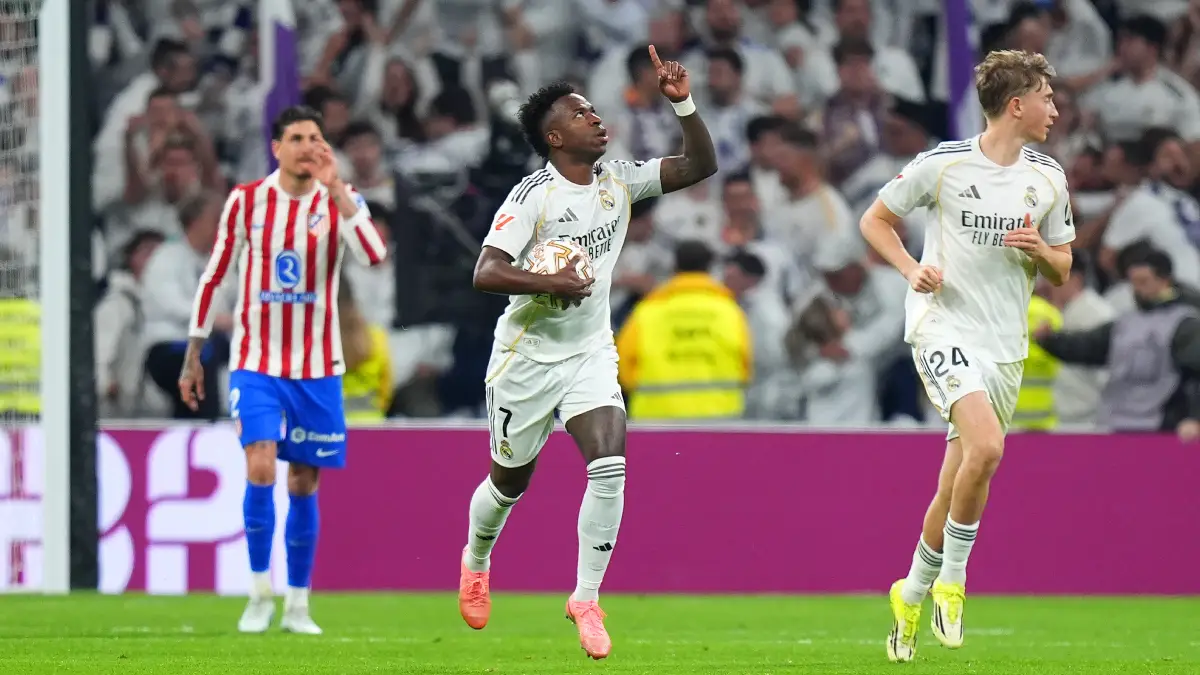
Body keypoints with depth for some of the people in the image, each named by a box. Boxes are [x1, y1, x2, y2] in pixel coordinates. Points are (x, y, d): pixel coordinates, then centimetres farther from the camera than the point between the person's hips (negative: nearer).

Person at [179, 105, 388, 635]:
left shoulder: (340, 200, -3)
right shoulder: (245, 201, -2)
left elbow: (373, 256, -23)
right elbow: (214, 277, 7)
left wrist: (335, 189, -24)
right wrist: (193, 359, 8)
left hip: (317, 367, 1)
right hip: (255, 362, -1)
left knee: (304, 484, 6)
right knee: (260, 468, -17)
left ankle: (298, 606, 17)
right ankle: (260, 595, -5)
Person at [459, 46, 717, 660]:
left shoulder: (618, 181, -1)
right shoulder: (533, 197, -17)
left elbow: (700, 167, 0)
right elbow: (485, 273, -23)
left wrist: (682, 103, -12)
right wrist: (550, 282, -32)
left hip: (591, 354, 3)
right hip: (527, 356, -3)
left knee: (609, 464, -19)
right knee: (511, 480, 13)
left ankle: (586, 598, -10)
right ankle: (476, 561, 45)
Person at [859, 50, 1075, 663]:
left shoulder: (1048, 179, 8)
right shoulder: (943, 164, -6)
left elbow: (1061, 271, 17)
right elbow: (875, 220, 6)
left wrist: (1039, 249, -6)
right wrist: (912, 270, -10)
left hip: (1005, 346, 5)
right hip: (944, 327, -5)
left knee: (955, 487, 8)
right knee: (987, 446, -28)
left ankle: (912, 596, 27)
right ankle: (952, 578, -12)